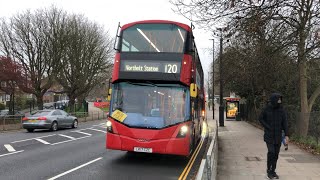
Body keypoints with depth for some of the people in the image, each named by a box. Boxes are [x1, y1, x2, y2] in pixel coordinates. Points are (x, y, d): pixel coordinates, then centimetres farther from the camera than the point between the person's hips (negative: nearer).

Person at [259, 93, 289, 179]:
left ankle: (273, 171, 21)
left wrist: (286, 135, -11)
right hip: (269, 135, -3)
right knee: (271, 152, -13)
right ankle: (268, 170, 6)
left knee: (276, 154, 7)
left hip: (278, 136, 3)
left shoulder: (282, 110, -2)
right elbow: (261, 119, 4)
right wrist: (268, 127, -8)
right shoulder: (267, 109, -8)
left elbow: (285, 123, -3)